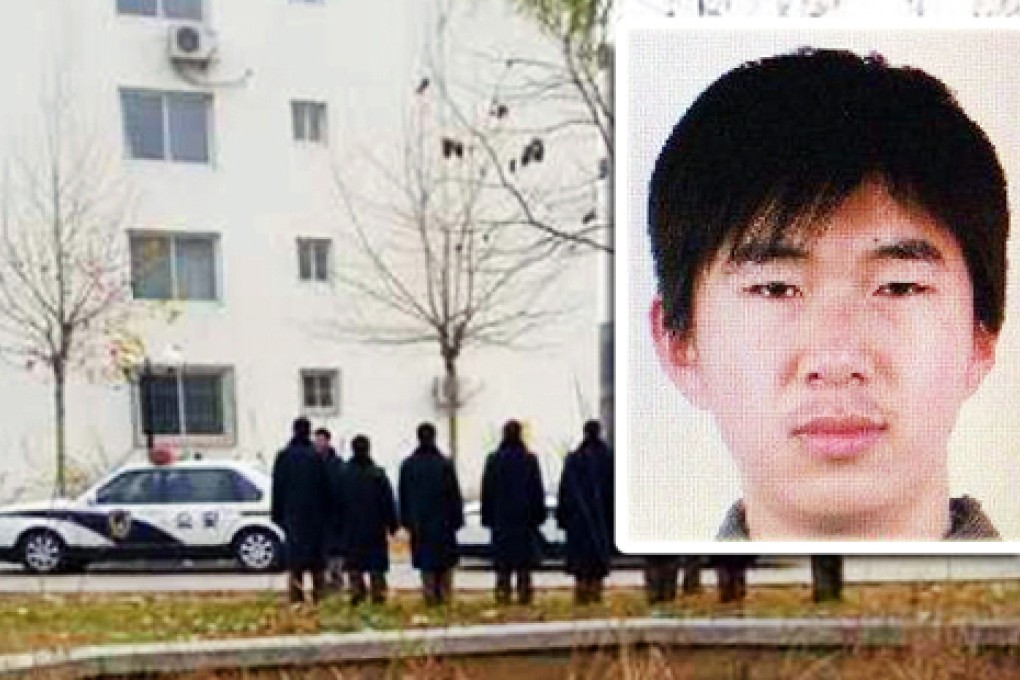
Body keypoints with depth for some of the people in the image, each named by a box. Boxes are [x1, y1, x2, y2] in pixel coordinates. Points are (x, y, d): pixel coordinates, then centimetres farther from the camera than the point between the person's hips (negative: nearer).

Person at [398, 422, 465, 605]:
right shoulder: (444, 464, -8)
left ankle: (430, 595, 3)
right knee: (446, 563, 7)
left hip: (418, 522, 2)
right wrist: (457, 519, 1)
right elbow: (454, 494, -5)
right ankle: (445, 594, 5)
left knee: (426, 562, 6)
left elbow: (402, 495, 6)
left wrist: (406, 520, 13)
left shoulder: (408, 464, 1)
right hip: (442, 522, -2)